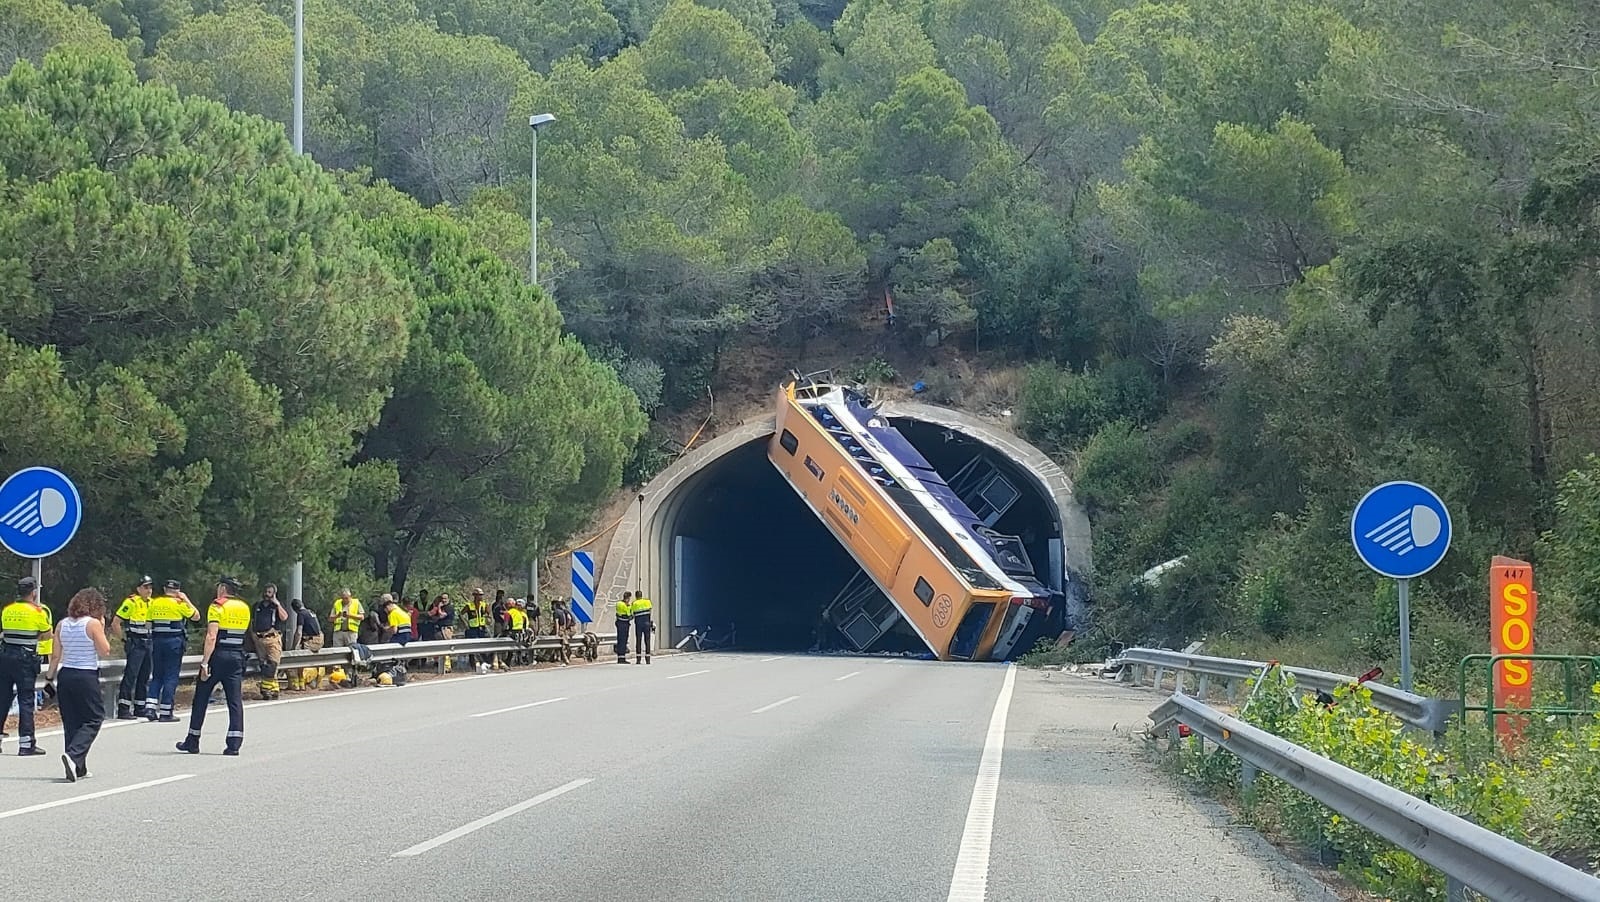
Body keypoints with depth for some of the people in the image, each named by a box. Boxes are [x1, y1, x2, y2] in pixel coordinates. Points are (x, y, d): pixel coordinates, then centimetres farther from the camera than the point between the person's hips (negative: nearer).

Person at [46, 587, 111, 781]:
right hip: (86, 677, -6)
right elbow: (105, 651, -7)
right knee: (93, 719, 2)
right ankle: (73, 756, -19)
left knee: (71, 722, 12)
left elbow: (56, 656, 7)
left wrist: (50, 676, 17)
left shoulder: (62, 625, 6)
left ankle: (78, 768, 13)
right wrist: (102, 629, 3)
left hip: (65, 676, 6)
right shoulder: (93, 624, -10)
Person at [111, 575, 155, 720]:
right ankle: (123, 710, -14)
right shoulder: (131, 602, -11)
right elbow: (115, 623, -12)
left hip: (147, 643, 8)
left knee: (144, 677, 11)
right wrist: (125, 640, -10)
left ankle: (140, 708, 19)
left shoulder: (151, 603, 13)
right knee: (130, 675, -12)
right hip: (135, 644, -8)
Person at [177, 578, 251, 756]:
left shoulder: (218, 606, -9)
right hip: (237, 657, 5)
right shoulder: (245, 608, 10)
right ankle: (234, 743, -8)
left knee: (201, 698, 7)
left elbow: (212, 637, -17)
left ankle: (193, 741, 13)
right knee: (235, 700, 1)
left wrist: (205, 662, -19)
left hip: (218, 655, -5)